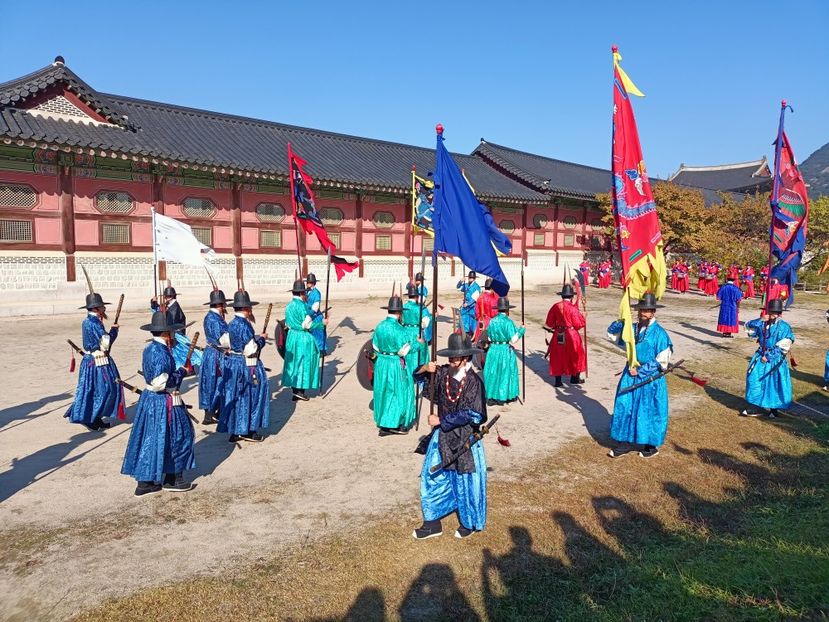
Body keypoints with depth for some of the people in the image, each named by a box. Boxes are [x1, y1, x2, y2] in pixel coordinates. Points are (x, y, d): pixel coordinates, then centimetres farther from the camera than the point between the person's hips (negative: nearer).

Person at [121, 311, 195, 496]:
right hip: (164, 402, -9)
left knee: (149, 440, 13)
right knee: (175, 437, 5)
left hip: (148, 398, 9)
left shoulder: (149, 348, 8)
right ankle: (172, 479, 16)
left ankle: (145, 482, 20)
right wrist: (182, 372, -14)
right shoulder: (162, 352, -22)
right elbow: (161, 382, -25)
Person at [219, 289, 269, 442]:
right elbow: (251, 349, -21)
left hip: (232, 363, 8)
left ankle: (235, 431, 21)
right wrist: (261, 338, -3)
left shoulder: (231, 324, 8)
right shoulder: (245, 325, -19)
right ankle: (249, 431, 13)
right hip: (246, 365, -8)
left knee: (234, 397, 13)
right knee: (248, 396, 4)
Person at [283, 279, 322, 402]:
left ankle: (294, 391, 16)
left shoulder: (289, 305, 7)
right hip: (304, 338, -7)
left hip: (292, 336, 7)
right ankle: (300, 390, 4)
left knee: (294, 363, 12)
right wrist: (322, 323, -9)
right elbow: (307, 325, -18)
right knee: (304, 363, 3)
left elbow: (287, 323, 14)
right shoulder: (302, 305, -16)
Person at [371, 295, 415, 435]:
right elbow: (403, 350, -15)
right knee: (397, 392, 8)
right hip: (396, 364, -6)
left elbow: (375, 346, 4)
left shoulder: (380, 326, -2)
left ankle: (383, 424, 22)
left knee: (384, 392, 15)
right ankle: (395, 424, 13)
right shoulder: (399, 329, -20)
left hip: (381, 363, 6)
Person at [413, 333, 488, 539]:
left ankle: (469, 522, 34)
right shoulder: (443, 373, -4)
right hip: (442, 435, 5)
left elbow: (469, 414, -21)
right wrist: (426, 370, -14)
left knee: (465, 481, 11)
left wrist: (441, 420, -16)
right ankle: (432, 522, 26)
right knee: (433, 478, 10)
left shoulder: (473, 381, -18)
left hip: (464, 439, -5)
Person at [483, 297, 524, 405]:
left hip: (493, 350, 4)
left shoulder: (492, 321, 1)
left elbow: (489, 337, 7)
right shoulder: (508, 322, -14)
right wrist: (521, 330, -1)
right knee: (505, 372, 9)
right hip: (506, 351, -4)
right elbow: (513, 340, -14)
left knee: (492, 373, 11)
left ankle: (490, 397, 15)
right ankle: (503, 397, 14)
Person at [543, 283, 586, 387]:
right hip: (571, 336, -3)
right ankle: (575, 378, 26)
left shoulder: (556, 306, -4)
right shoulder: (573, 308, -15)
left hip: (558, 336, 3)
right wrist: (581, 315, 7)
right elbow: (579, 324, -11)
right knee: (575, 356, 16)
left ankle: (558, 381, 11)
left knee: (558, 357, 10)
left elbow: (549, 323, 4)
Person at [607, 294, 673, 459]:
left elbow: (662, 362, -14)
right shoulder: (632, 328, 2)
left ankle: (652, 445, 25)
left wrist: (640, 370, -15)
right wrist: (621, 321, -6)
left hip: (650, 379, -5)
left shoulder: (659, 333, -14)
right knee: (625, 408, 8)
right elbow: (611, 334, 12)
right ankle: (625, 442, 21)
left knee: (649, 411, 7)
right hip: (631, 375, 5)